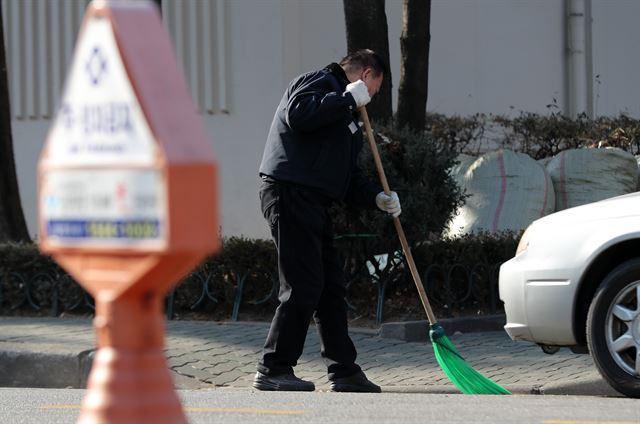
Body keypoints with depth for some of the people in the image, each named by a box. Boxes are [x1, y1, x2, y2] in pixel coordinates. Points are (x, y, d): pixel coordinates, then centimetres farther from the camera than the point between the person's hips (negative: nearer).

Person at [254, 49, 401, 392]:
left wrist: (377, 197, 5)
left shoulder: (347, 117, 28)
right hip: (290, 193, -10)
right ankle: (273, 370, -7)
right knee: (303, 286, -11)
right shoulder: (320, 82, -1)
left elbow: (348, 176, 23)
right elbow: (298, 113, -23)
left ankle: (343, 370, 16)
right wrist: (348, 99, -14)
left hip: (313, 203, 10)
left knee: (330, 288, 11)